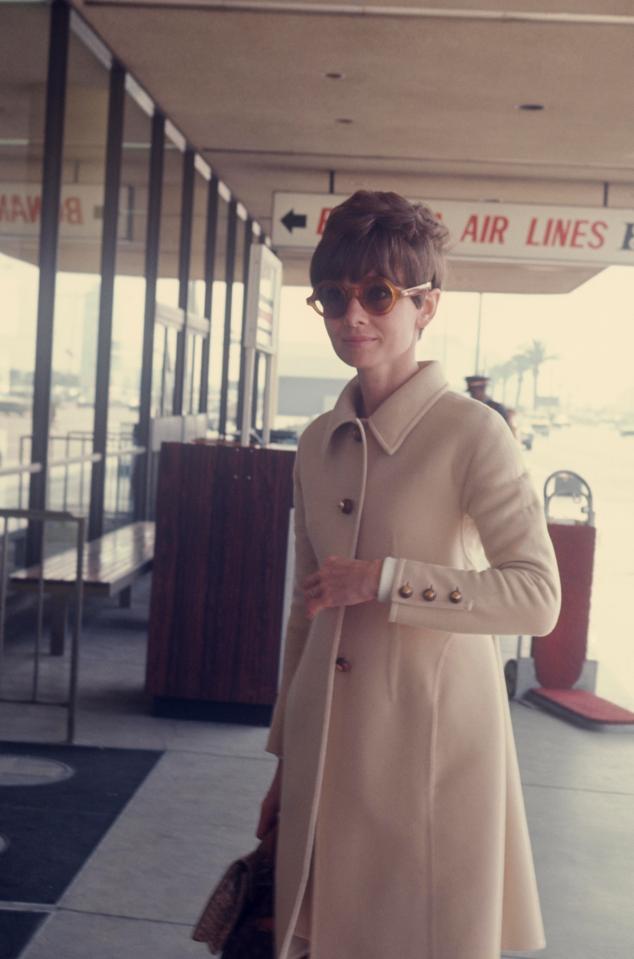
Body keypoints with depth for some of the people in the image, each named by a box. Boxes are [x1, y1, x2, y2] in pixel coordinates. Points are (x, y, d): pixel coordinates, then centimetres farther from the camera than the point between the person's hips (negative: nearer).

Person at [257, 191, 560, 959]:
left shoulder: (470, 432, -10)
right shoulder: (319, 444, 8)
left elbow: (537, 597, -18)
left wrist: (382, 579, -21)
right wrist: (284, 755, 15)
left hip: (432, 736, -5)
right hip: (328, 743, 6)